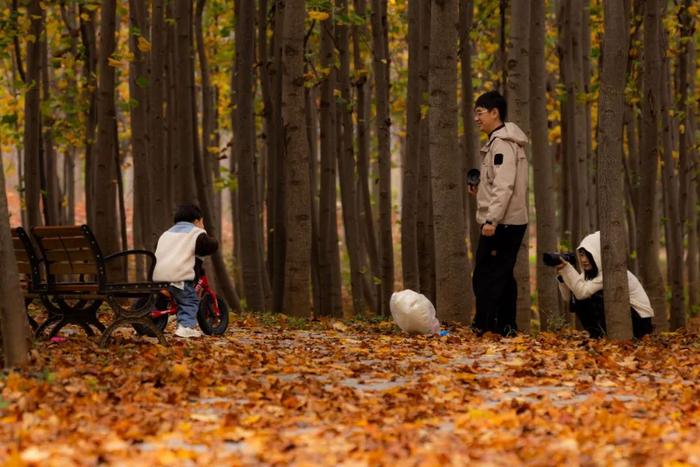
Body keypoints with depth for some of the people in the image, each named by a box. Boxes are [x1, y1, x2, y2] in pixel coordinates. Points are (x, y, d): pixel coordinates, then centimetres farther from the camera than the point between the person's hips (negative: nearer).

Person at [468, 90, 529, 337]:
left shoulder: (501, 143, -13)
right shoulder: (506, 141, 18)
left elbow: (504, 186, -22)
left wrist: (491, 219, -26)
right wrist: (480, 190, 12)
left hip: (501, 223, -10)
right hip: (513, 221, 10)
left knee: (485, 276, -9)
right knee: (504, 275, 13)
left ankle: (483, 326, -9)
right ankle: (506, 325, 15)